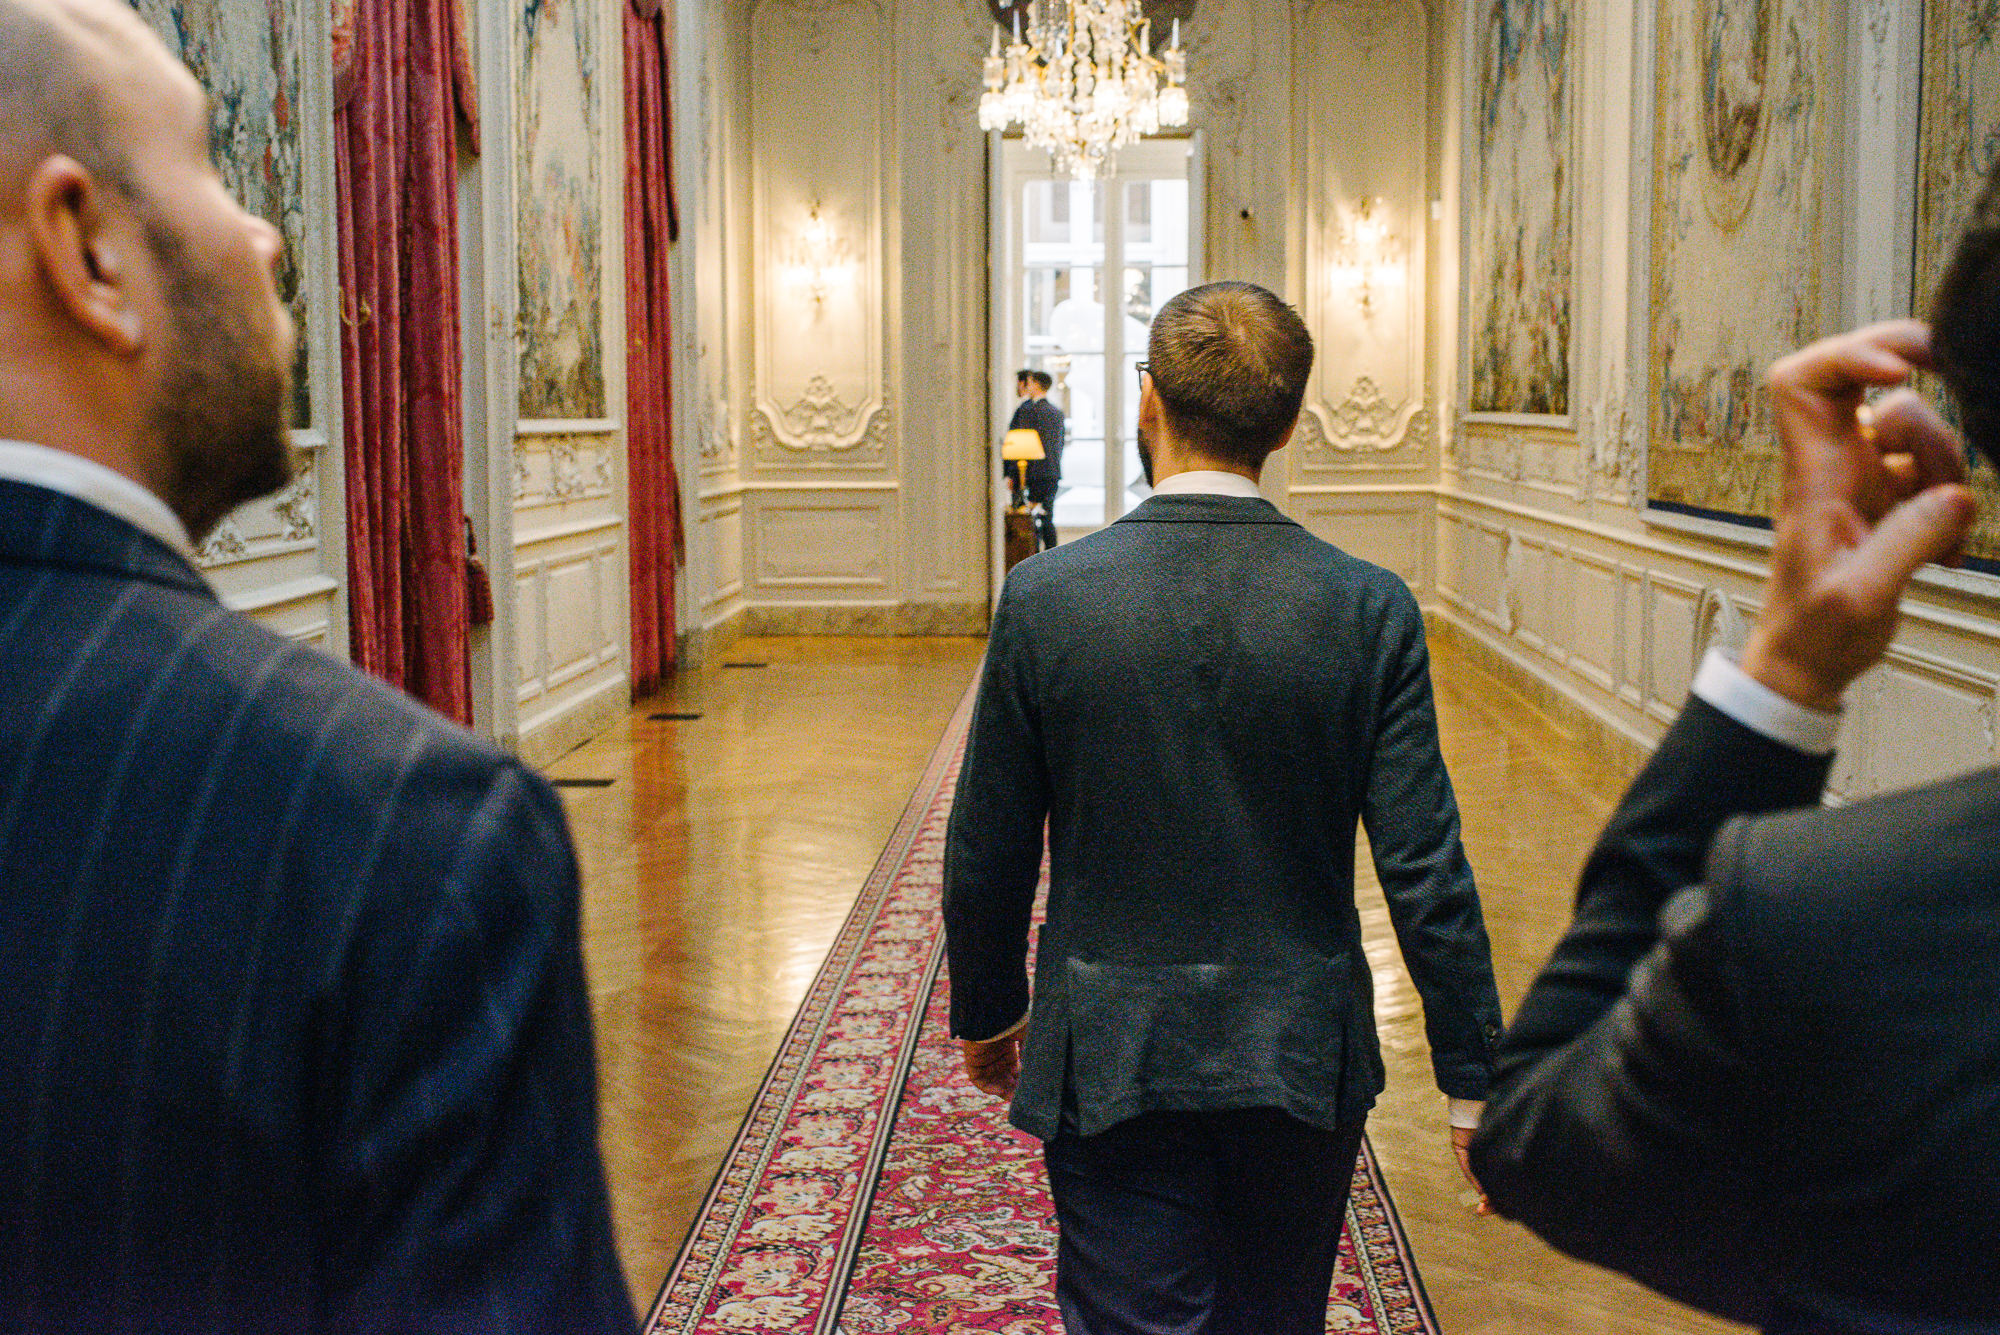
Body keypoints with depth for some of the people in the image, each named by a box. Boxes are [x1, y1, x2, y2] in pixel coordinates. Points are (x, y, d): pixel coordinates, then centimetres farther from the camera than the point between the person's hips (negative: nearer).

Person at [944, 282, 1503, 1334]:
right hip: (1302, 1060, 2)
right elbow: (1425, 871, -9)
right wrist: (1476, 1078, 0)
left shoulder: (1045, 598, -11)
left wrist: (985, 1011, 13)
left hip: (1107, 1061, -2)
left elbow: (987, 854, -4)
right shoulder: (1370, 611, -10)